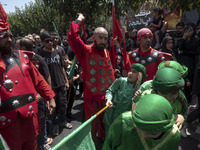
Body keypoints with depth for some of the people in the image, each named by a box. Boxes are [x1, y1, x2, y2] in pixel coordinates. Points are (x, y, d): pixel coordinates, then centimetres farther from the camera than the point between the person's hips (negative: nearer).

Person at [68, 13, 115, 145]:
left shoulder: (108, 53, 7)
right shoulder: (86, 51, -10)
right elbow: (72, 36, -24)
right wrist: (79, 20, -10)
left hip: (108, 97, 6)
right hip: (92, 98, -6)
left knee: (106, 126, 26)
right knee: (93, 128, 12)